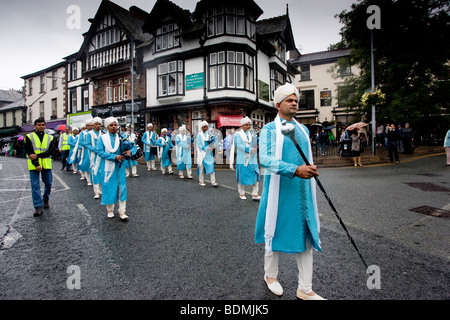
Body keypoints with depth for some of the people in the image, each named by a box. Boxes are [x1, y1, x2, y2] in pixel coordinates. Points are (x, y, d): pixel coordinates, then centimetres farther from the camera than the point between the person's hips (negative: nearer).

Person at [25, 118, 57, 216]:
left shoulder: (50, 138, 10)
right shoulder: (29, 137, 5)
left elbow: (50, 151, -2)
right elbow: (29, 152, -3)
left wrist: (37, 155, -15)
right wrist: (36, 164, -14)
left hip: (46, 164, 2)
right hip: (34, 165, -2)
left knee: (48, 183, 9)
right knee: (35, 186, -5)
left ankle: (46, 200, 32)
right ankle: (38, 207, -4)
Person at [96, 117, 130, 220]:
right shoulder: (102, 138, 1)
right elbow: (99, 152, -9)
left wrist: (130, 151, -14)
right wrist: (114, 157, -18)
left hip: (119, 166, 2)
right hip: (107, 167, -1)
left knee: (122, 187, -2)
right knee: (108, 187, 5)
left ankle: (122, 212, 4)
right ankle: (110, 210, 22)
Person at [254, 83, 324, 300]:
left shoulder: (303, 129, 14)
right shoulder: (269, 129, -5)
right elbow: (265, 159, -20)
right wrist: (295, 170, -29)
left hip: (303, 190, 6)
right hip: (280, 190, -6)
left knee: (307, 235, 8)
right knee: (276, 231, 8)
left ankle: (305, 289, 23)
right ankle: (270, 275, 33)